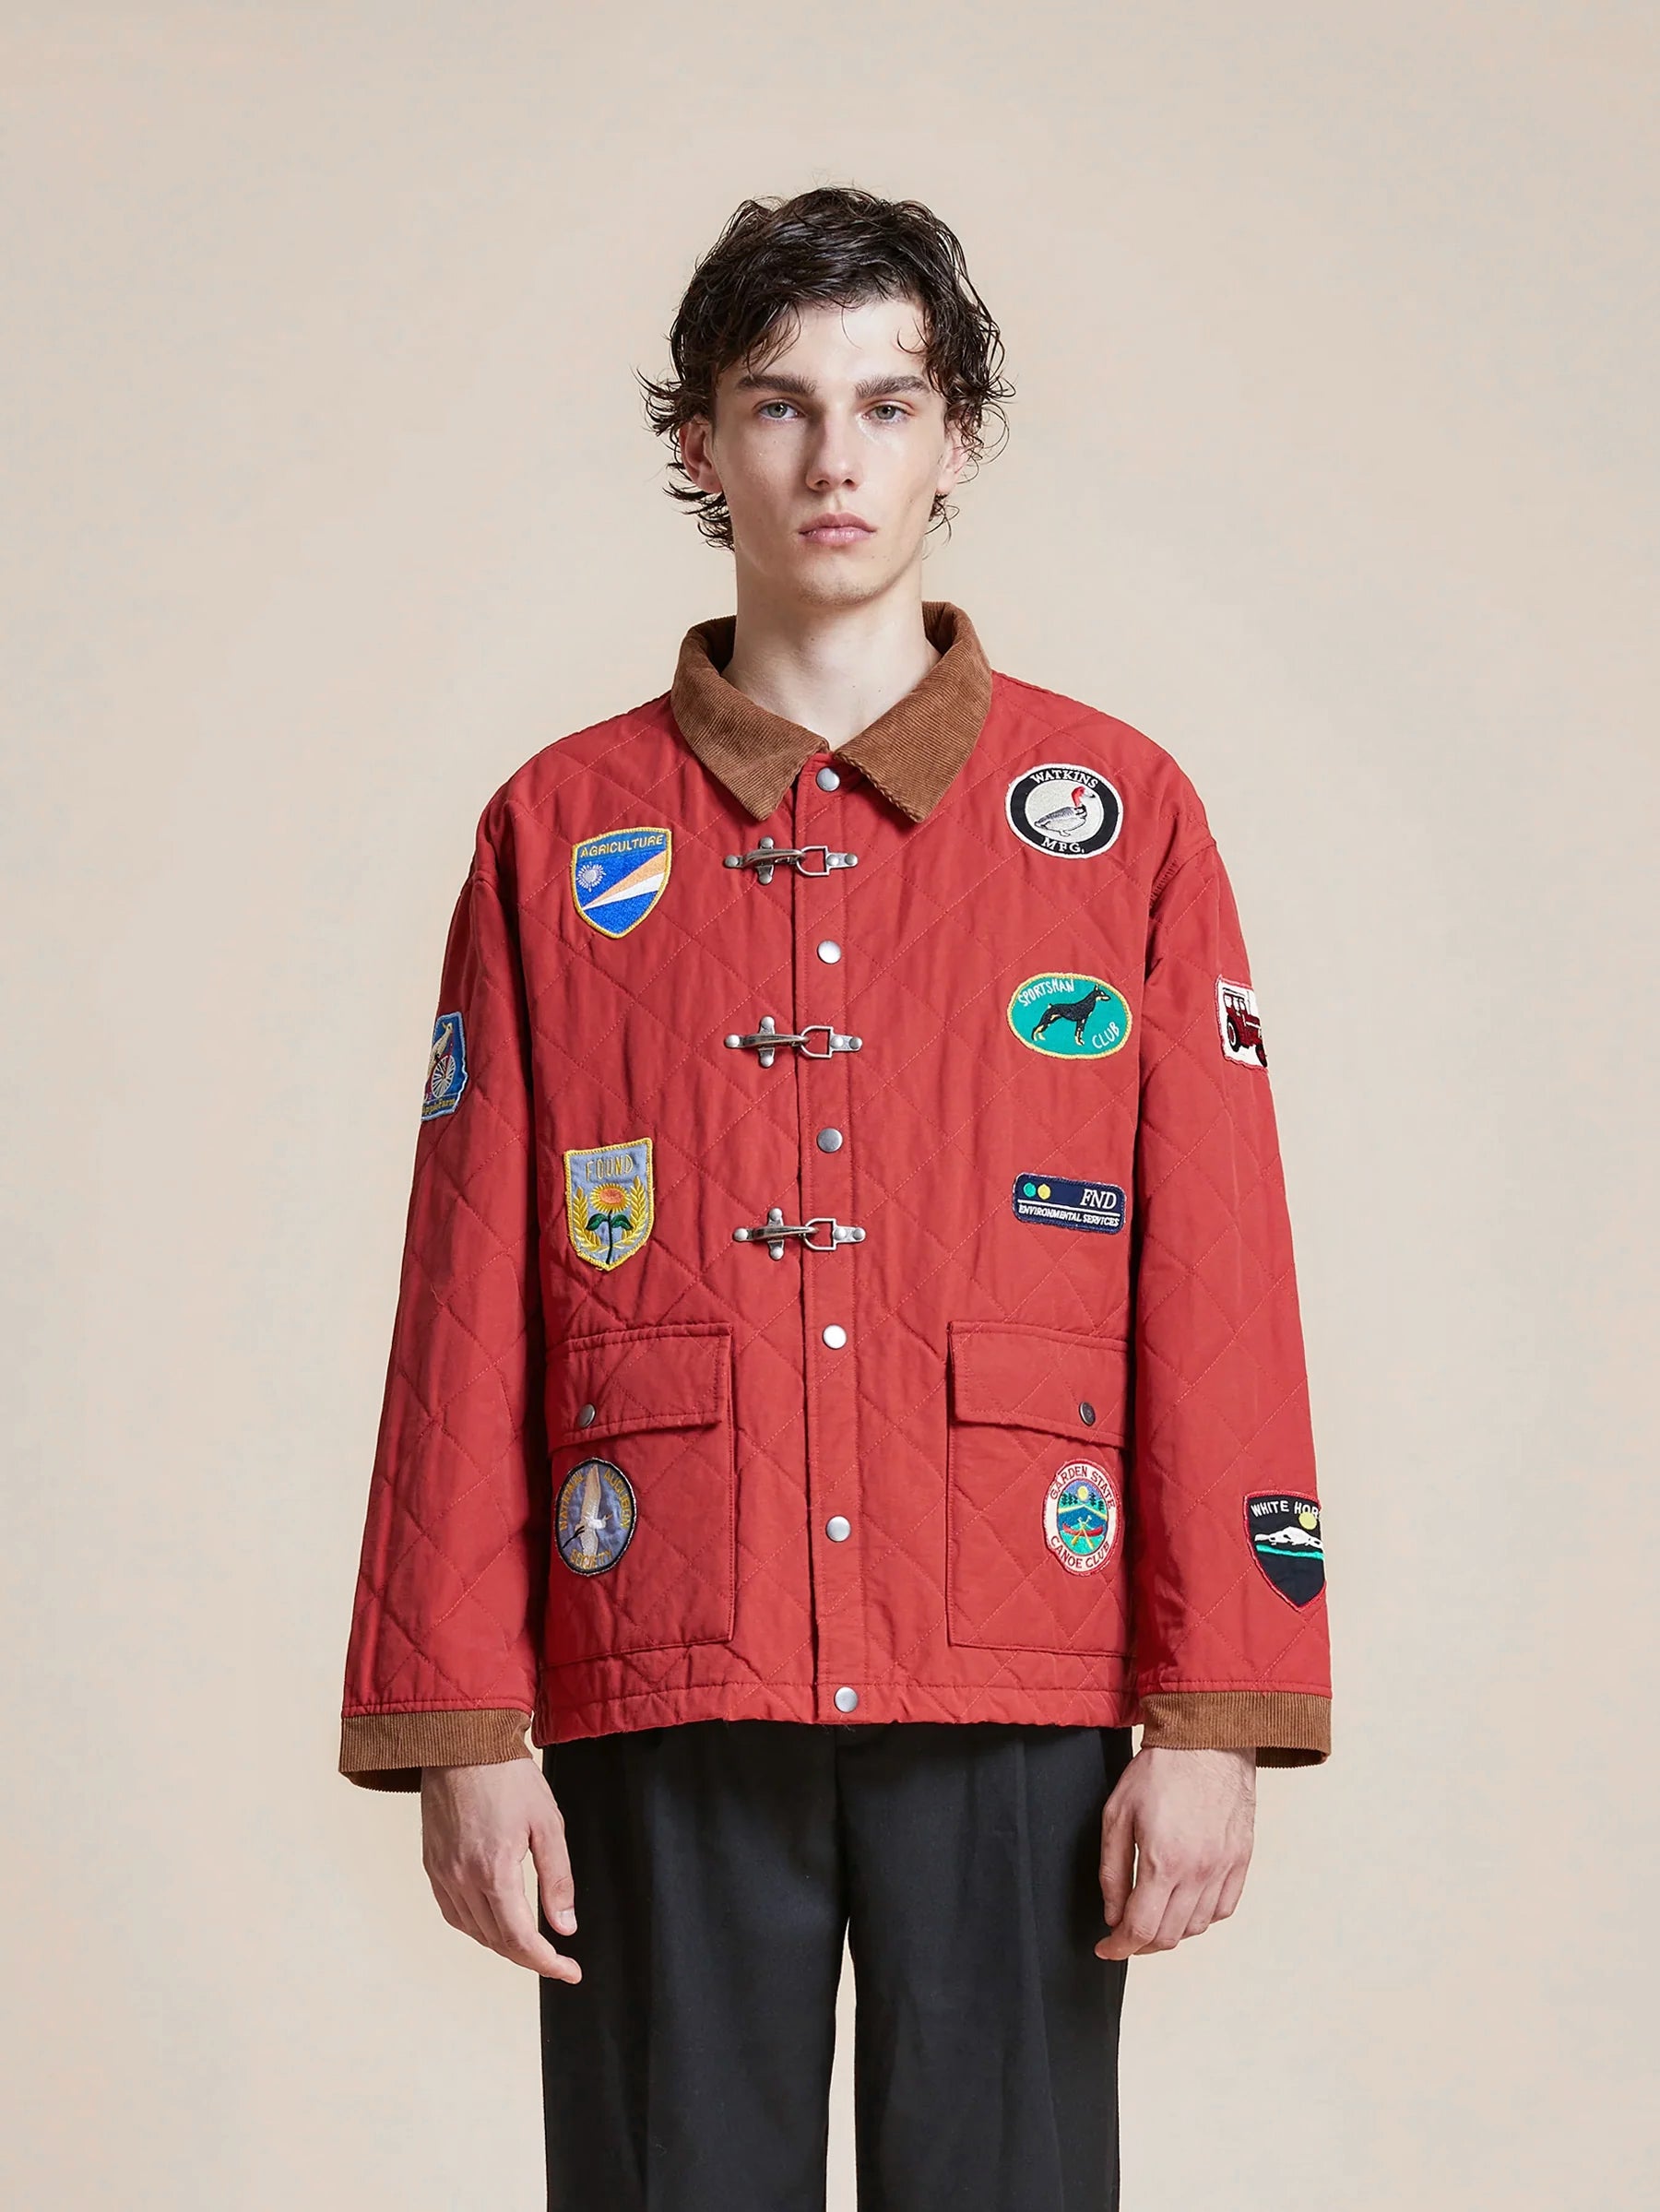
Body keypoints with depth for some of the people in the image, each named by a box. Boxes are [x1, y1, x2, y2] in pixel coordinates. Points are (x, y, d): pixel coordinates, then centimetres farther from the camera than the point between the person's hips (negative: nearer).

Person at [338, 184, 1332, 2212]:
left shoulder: (1117, 813, 6)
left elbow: (1218, 1286, 2)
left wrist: (1211, 1716, -5)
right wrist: (462, 1729, -1)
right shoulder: (561, 832, 8)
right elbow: (468, 1308, 5)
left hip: (1018, 1698, 0)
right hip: (656, 1698, 1)